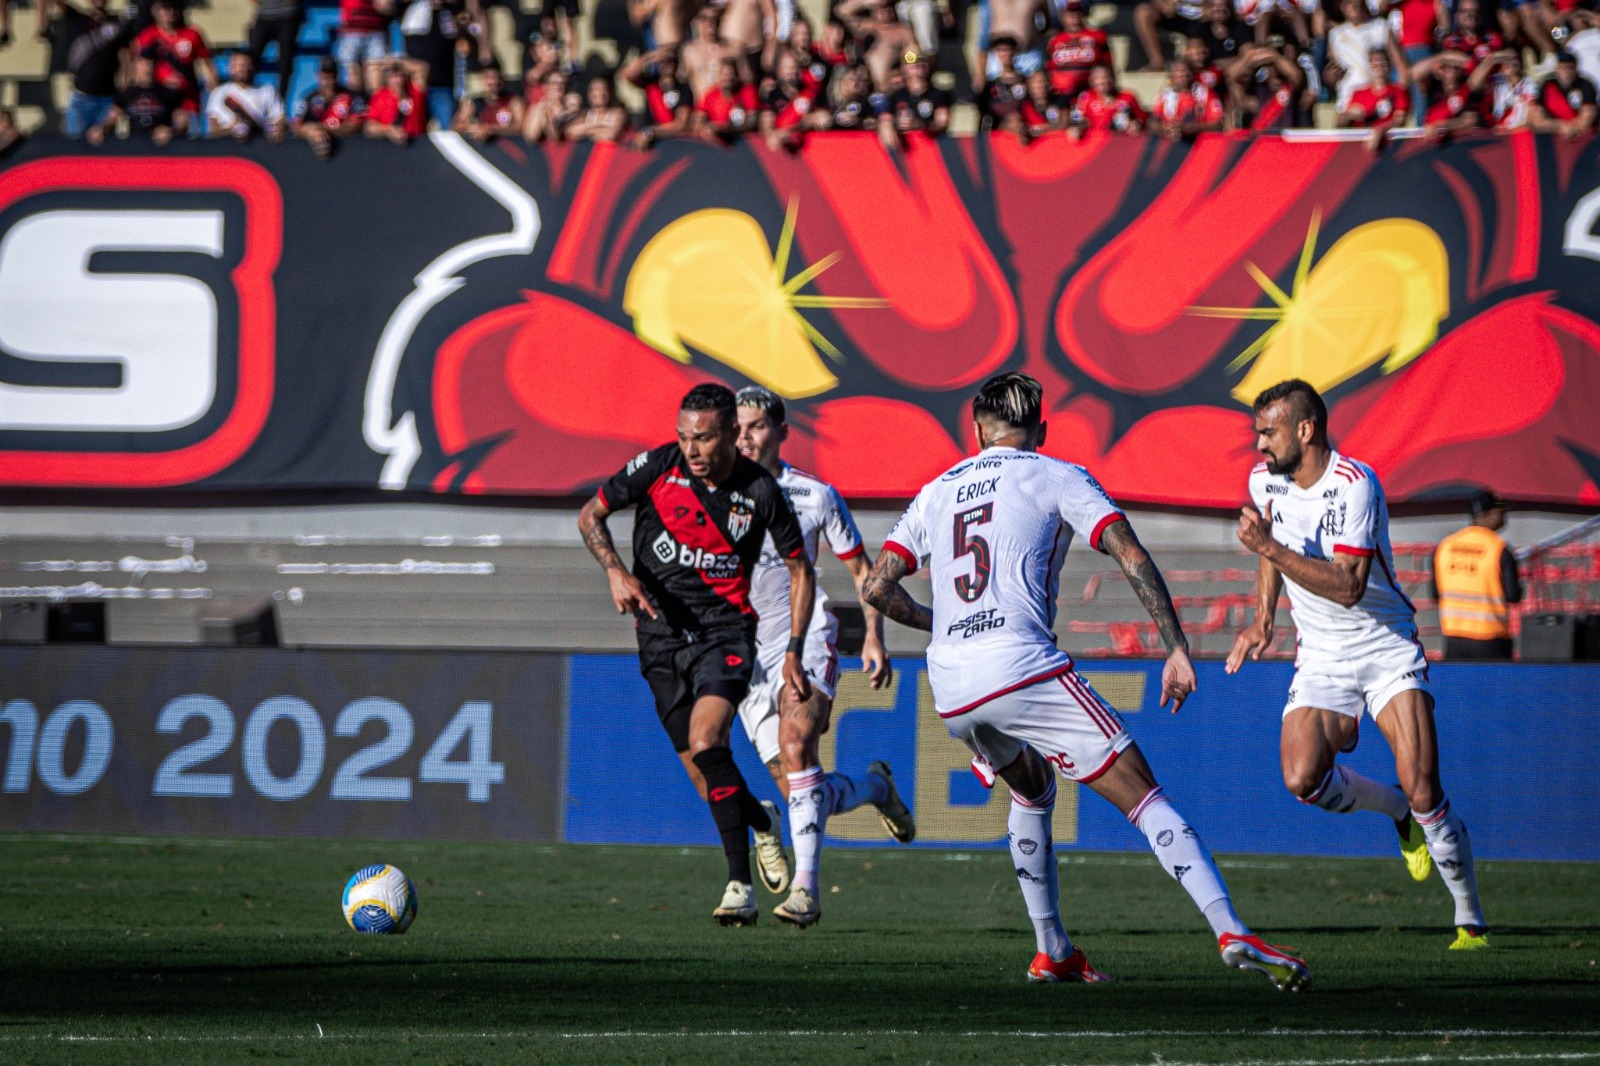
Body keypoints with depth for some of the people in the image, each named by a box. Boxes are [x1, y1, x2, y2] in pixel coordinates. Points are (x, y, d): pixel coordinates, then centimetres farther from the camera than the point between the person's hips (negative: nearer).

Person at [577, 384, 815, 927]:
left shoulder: (760, 491, -9)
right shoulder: (658, 466, -7)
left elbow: (800, 568, 4)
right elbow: (590, 515, 5)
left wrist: (794, 651, -3)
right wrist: (616, 571, -13)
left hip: (725, 627, -3)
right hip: (662, 631, 3)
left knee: (705, 742, -27)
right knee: (706, 778, 2)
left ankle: (740, 886, -24)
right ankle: (761, 820, 37)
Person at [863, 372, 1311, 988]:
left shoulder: (935, 494, 22)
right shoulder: (1057, 478, 10)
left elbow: (877, 588, 18)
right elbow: (1132, 557, -2)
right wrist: (1177, 649, -1)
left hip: (950, 693, 5)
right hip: (1022, 668, -5)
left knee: (1031, 787, 32)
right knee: (1142, 796, -6)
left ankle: (1051, 953, 28)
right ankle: (1231, 933, -20)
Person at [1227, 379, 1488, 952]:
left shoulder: (1354, 484, -19)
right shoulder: (1264, 480, 1)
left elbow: (1348, 586, -28)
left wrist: (1270, 548, -32)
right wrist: (1263, 616, 16)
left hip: (1387, 647, -5)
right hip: (1321, 659, 5)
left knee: (1422, 790, -15)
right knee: (1303, 778, -19)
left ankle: (1471, 923, 0)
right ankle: (1397, 811, 11)